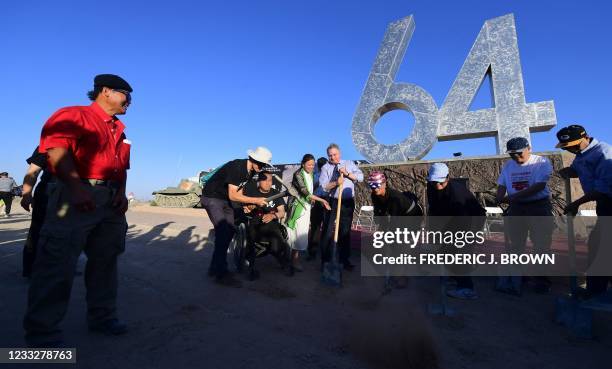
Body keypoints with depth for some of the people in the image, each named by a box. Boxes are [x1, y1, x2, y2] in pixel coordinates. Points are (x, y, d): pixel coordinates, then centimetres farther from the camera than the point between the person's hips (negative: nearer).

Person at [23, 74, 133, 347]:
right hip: (76, 194, -8)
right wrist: (76, 187, -24)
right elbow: (57, 150, -15)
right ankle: (42, 332, 8)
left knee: (106, 260, 12)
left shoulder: (119, 131, 22)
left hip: (112, 199, 8)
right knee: (58, 262, -5)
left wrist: (122, 191, 4)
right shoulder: (74, 114, -1)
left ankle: (102, 317, 25)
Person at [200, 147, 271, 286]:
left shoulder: (251, 171, -1)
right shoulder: (236, 167, -28)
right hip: (211, 198, -9)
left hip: (225, 199, 9)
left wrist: (246, 204, -6)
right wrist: (255, 200, -27)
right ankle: (221, 274, -10)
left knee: (230, 231, 6)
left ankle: (215, 267, 18)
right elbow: (233, 195, -29)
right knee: (223, 231, -16)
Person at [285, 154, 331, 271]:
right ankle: (294, 260, 4)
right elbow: (305, 192, -24)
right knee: (298, 232, -5)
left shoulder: (311, 174, 9)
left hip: (307, 206, 7)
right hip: (298, 206, -7)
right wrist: (322, 200, -25)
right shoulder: (298, 174, -15)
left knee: (303, 232, 8)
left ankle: (295, 257, 19)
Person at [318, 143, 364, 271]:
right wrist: (336, 183, -25)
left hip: (348, 202, 2)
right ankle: (326, 260, 15)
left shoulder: (349, 164, 9)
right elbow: (323, 186, -10)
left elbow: (361, 177, -2)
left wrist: (347, 173, -15)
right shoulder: (325, 168, 1)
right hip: (332, 202, -2)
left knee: (345, 231, 12)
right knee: (328, 231, 2)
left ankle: (345, 260, 25)